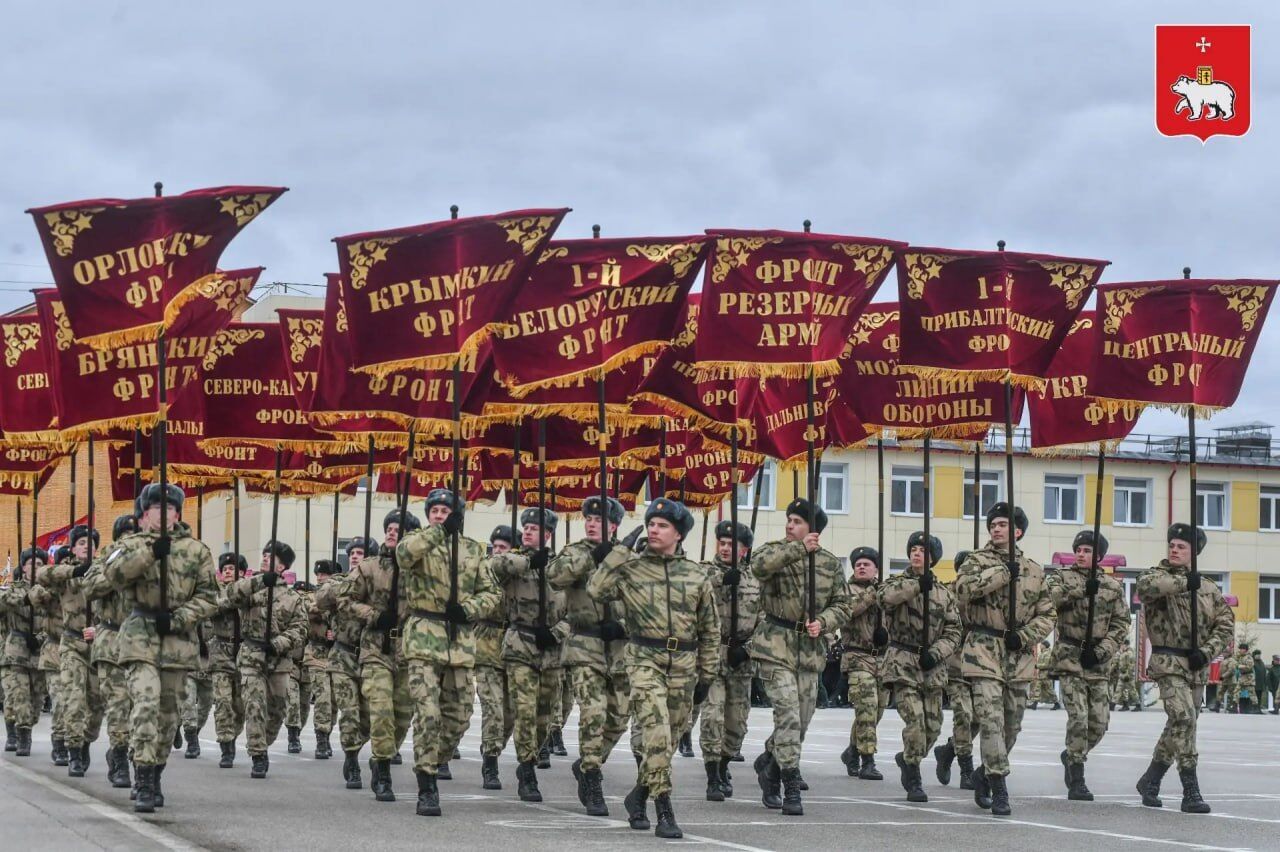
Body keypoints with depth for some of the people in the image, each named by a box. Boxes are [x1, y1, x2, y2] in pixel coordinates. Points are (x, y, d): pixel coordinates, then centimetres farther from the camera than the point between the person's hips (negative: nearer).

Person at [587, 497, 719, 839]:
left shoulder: (696, 576, 8)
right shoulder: (630, 568, 3)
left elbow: (710, 630, 14)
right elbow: (596, 589, -13)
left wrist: (706, 676, 11)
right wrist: (621, 552, -11)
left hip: (683, 666, 3)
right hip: (645, 661, -3)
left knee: (667, 741, 10)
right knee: (657, 735, -17)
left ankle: (639, 795, 33)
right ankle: (664, 812, -14)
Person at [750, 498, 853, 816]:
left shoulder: (830, 563, 9)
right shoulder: (776, 551, -1)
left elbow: (842, 605, 11)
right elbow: (759, 565, -25)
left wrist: (822, 622, -9)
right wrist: (799, 549, -29)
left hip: (810, 648, 4)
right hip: (776, 645, -4)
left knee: (801, 721, 10)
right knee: (788, 715, -15)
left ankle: (769, 763, 36)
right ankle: (791, 788, -12)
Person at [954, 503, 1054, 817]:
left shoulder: (1034, 571, 11)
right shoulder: (978, 561, 3)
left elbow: (1046, 616, 10)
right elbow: (965, 587, -18)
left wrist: (1023, 636, -7)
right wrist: (1003, 573, -19)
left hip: (1018, 657, 4)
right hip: (984, 652, -4)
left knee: (1011, 726, 12)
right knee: (991, 720, -15)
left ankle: (985, 774, 33)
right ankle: (998, 788, -14)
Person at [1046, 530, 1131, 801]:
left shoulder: (1113, 586, 11)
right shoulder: (1062, 578, 7)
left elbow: (1121, 624, 6)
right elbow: (1051, 596, -15)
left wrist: (1102, 651, -7)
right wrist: (1082, 589, -29)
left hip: (1098, 662, 3)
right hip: (1070, 658, -3)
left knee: (1100, 722, 3)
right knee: (1078, 718, -14)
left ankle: (1072, 756, 31)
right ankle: (1076, 781, -10)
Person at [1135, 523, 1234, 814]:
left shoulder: (1208, 588, 11)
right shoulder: (1158, 575, -1)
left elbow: (1225, 624, 7)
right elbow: (1146, 585, -26)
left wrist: (1206, 651, -8)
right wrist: (1183, 582, -27)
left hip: (1197, 667, 5)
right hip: (1169, 662, -5)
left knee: (1179, 725, 13)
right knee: (1183, 718, -20)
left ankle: (1150, 780, 31)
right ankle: (1190, 792, -20)